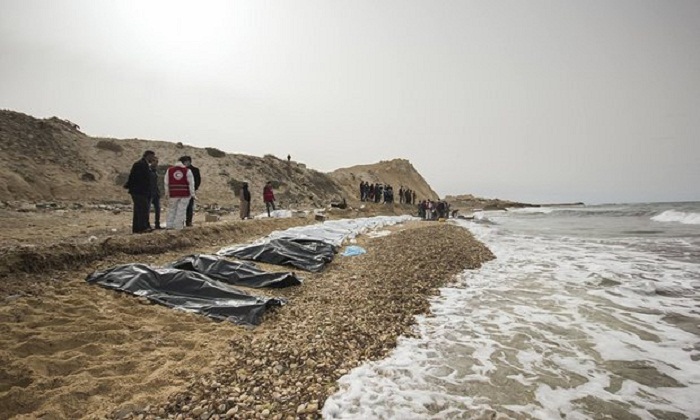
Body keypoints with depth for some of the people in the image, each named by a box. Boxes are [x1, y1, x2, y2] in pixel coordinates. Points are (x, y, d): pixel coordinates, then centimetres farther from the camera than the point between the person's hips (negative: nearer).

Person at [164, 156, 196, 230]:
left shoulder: (169, 170, 5)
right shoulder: (187, 171, -4)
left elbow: (166, 183, 8)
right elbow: (191, 183, -3)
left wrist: (167, 193, 15)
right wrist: (193, 194, 2)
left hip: (173, 193, 3)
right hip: (185, 194, -2)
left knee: (172, 209, 15)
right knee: (181, 210, 1)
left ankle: (170, 225, 18)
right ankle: (179, 226, 2)